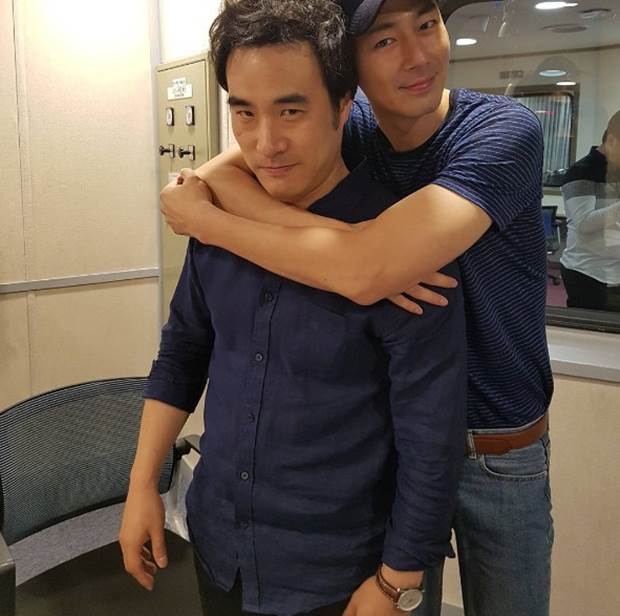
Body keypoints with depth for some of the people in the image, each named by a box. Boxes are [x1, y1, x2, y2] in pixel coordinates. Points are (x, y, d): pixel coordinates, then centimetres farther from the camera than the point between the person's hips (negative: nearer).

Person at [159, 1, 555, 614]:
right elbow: (211, 174, -18)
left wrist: (203, 218, -24)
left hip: (498, 454, -2)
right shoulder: (347, 127, -8)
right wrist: (330, 236, -34)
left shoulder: (503, 130, -22)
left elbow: (366, 273, -36)